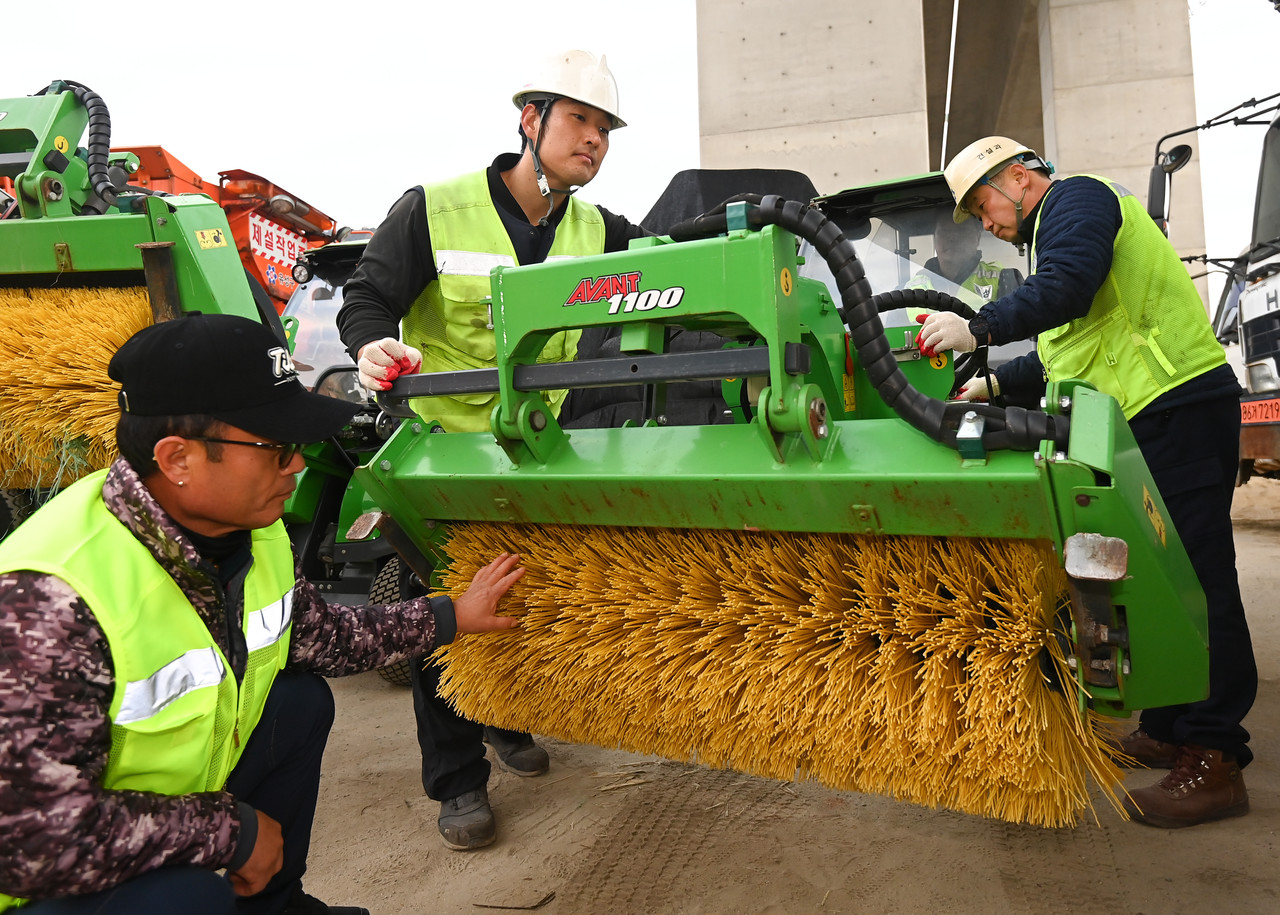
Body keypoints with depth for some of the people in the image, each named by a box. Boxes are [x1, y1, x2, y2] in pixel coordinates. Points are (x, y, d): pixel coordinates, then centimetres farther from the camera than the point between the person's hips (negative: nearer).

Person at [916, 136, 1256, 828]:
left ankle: (1213, 764, -5)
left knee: (1193, 580, -10)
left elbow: (1066, 289, -24)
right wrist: (994, 385, 25)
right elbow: (1069, 357, 31)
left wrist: (979, 328, -19)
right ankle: (1167, 730, 21)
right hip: (1152, 416, 11)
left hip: (1179, 406, -11)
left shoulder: (1074, 199, -2)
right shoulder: (1054, 234, 28)